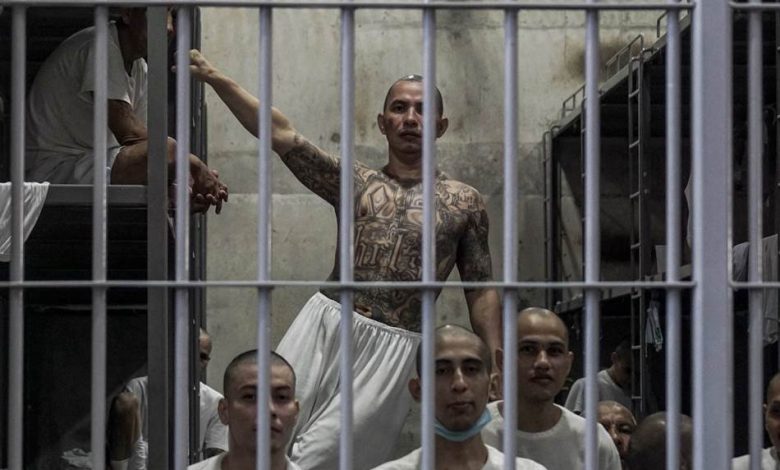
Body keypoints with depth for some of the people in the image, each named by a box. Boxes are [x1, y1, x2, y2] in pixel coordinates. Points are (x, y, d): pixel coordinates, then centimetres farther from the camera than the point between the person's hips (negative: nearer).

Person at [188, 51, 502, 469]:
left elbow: (481, 291, 11)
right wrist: (215, 79, -5)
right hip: (324, 324, 2)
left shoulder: (463, 203, 11)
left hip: (391, 346, -2)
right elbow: (282, 136, 5)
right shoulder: (356, 183, 13)